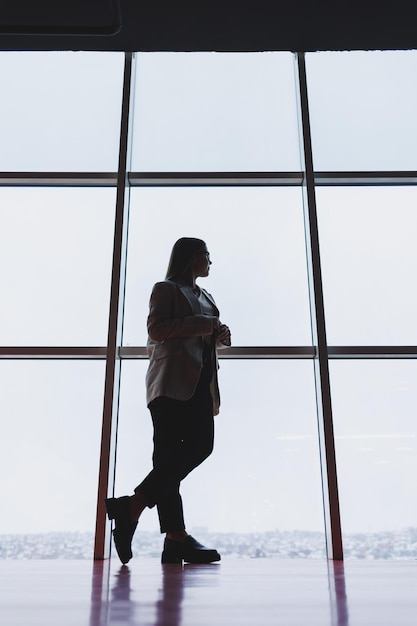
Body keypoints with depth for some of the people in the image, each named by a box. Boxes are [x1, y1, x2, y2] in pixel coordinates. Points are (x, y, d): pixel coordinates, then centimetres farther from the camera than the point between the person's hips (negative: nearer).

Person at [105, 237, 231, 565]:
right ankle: (176, 537, -13)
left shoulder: (206, 297, 31)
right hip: (172, 381, -8)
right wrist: (202, 324, -10)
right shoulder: (166, 289, 7)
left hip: (200, 382, 8)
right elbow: (157, 329, -8)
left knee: (201, 446, -6)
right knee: (169, 453, -14)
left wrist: (220, 336, 12)